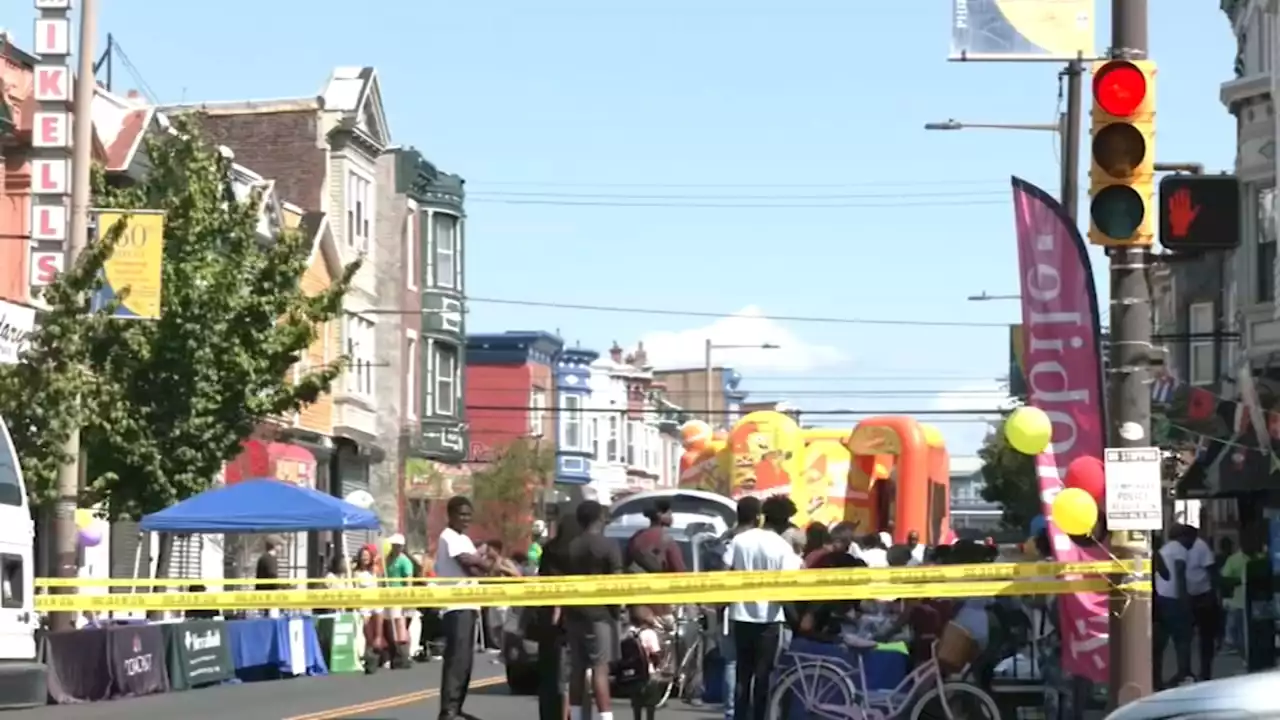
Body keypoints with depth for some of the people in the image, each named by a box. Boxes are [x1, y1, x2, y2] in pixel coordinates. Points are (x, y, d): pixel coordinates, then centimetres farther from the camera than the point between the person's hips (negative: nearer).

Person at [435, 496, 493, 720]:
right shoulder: (448, 537, -8)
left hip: (469, 604, 10)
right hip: (455, 605, -10)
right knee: (456, 657, -16)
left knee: (466, 658, 10)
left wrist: (479, 566, -9)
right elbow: (467, 560, -21)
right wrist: (486, 563, -2)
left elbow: (476, 569, 14)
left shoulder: (465, 539, 21)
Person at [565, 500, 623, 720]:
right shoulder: (608, 546, -8)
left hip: (574, 614, 5)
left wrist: (563, 609, 12)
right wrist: (616, 608, 1)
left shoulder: (570, 547, 7)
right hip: (600, 614, -5)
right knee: (600, 669, -10)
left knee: (576, 669, 11)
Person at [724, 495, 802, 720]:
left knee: (743, 673, 11)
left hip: (741, 614, 4)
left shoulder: (740, 540, 1)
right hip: (768, 617, -4)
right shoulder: (783, 548, -11)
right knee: (762, 674, 4)